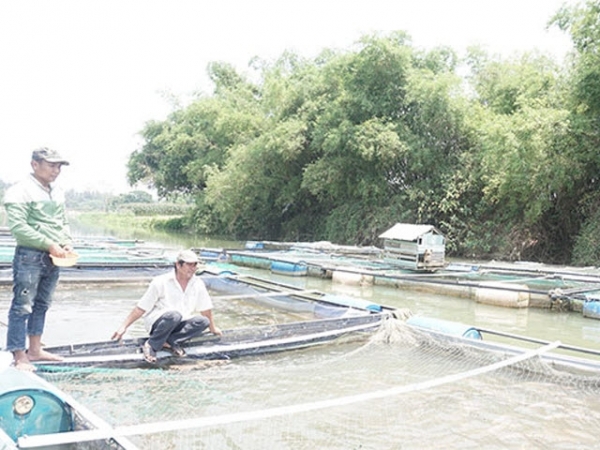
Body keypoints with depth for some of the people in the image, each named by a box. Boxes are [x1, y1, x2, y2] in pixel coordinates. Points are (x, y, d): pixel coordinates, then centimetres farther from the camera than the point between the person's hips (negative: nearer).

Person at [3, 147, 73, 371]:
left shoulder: (57, 193, 13)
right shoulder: (20, 191, -11)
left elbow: (64, 222, 21)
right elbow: (18, 227, -18)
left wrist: (67, 242, 2)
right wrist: (48, 244, -19)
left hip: (53, 258, 8)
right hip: (29, 256, -8)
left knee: (42, 305, 15)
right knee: (22, 306, -3)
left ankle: (34, 349, 27)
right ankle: (19, 357, 2)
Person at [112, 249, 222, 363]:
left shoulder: (198, 284, 0)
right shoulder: (160, 282, -11)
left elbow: (206, 308, 13)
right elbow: (141, 308, -8)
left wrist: (212, 328, 21)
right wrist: (124, 327, -10)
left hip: (178, 325, 5)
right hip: (156, 323, -5)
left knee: (203, 321, -22)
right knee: (174, 315, -38)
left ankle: (172, 341, -20)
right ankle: (151, 345, -22)